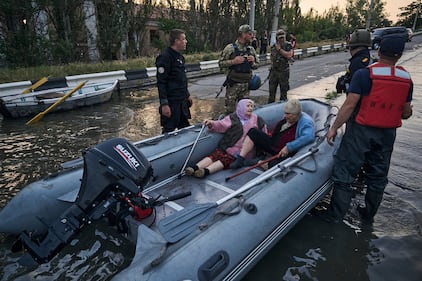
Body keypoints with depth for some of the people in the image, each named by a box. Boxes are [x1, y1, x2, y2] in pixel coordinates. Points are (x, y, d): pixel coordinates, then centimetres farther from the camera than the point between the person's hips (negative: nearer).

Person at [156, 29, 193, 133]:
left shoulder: (180, 56, 14)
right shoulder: (165, 57, -15)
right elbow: (161, 82, -19)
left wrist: (187, 95, 24)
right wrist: (164, 104, -23)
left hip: (182, 101, 9)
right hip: (171, 102, -9)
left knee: (185, 128, 16)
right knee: (169, 130, -1)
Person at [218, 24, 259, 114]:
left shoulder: (251, 49, 10)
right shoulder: (230, 48, -5)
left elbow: (256, 65, 18)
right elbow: (221, 63, -5)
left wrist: (253, 62, -4)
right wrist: (233, 61, -18)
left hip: (246, 85, 5)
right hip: (233, 85, -5)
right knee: (230, 110, 0)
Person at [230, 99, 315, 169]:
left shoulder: (306, 122, -17)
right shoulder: (287, 117, 6)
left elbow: (309, 137, -36)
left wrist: (288, 147, -36)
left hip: (286, 154, -8)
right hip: (273, 144, 8)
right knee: (252, 132, -5)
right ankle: (240, 160, -12)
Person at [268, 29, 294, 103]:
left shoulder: (288, 45, -4)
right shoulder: (273, 46, 9)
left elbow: (289, 55, -20)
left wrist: (280, 49, -17)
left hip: (283, 72, -4)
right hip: (274, 71, 4)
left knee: (283, 90, 6)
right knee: (272, 90, 8)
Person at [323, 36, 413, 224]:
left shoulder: (364, 74, -13)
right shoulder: (406, 79, 3)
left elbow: (349, 105, -17)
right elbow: (405, 113, 9)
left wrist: (334, 128, -10)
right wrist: (408, 112, 32)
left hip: (361, 131, -5)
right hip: (387, 134, 5)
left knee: (345, 171, 4)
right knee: (378, 176, 17)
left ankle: (335, 214, 10)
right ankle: (369, 215, 32)